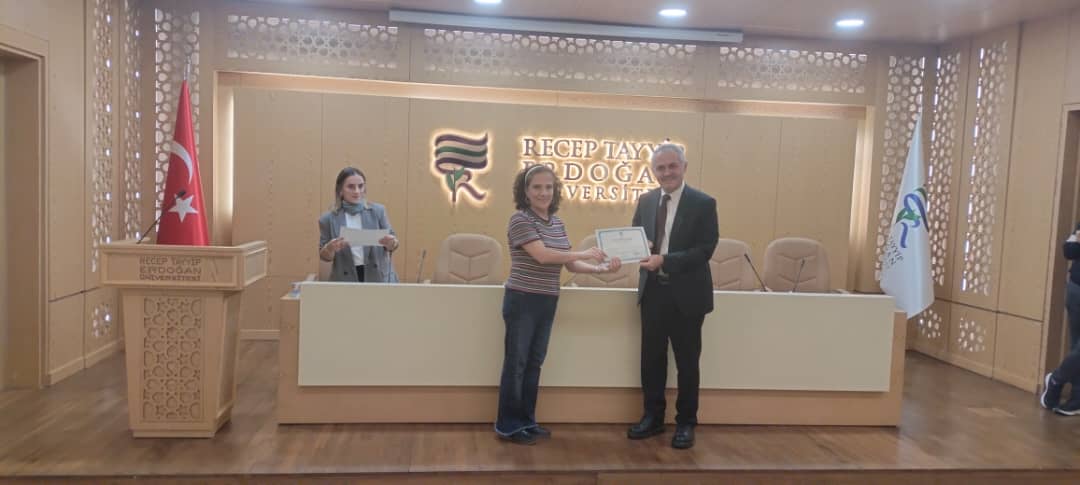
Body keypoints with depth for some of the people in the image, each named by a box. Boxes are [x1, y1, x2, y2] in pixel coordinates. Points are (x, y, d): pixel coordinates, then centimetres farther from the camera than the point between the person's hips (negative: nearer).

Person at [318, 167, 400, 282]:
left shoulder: (377, 211, 0)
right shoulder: (328, 218, -1)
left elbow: (392, 245, 3)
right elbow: (324, 256, 4)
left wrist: (391, 242, -19)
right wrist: (331, 248, -17)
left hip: (379, 277, 0)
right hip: (346, 280, 0)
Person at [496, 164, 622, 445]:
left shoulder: (557, 223, 11)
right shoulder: (521, 219, -12)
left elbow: (569, 264, 11)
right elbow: (542, 255, -23)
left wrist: (600, 269, -3)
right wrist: (586, 253, -18)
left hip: (547, 302, 7)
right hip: (522, 301, -7)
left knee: (534, 362, 14)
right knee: (516, 363, 0)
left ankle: (526, 421, 25)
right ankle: (508, 426, 10)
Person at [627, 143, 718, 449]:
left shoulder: (704, 203, -8)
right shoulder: (646, 201, 7)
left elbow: (705, 250, -15)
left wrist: (664, 260, -24)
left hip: (686, 294, -4)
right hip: (653, 291, 4)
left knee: (686, 362, 8)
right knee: (651, 358, 11)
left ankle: (686, 423, 22)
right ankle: (653, 417, 27)